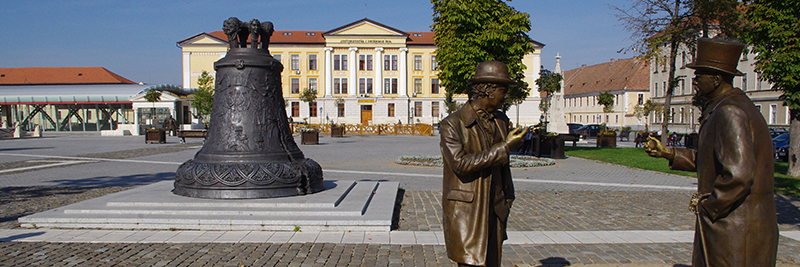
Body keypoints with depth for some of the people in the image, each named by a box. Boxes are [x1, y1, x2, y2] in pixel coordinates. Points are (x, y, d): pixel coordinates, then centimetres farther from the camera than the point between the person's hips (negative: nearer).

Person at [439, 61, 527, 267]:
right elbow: (460, 163, -23)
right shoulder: (452, 124, -10)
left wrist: (507, 196, 21)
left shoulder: (501, 121, 11)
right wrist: (504, 147, -20)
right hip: (465, 211, -6)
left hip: (493, 211, 7)